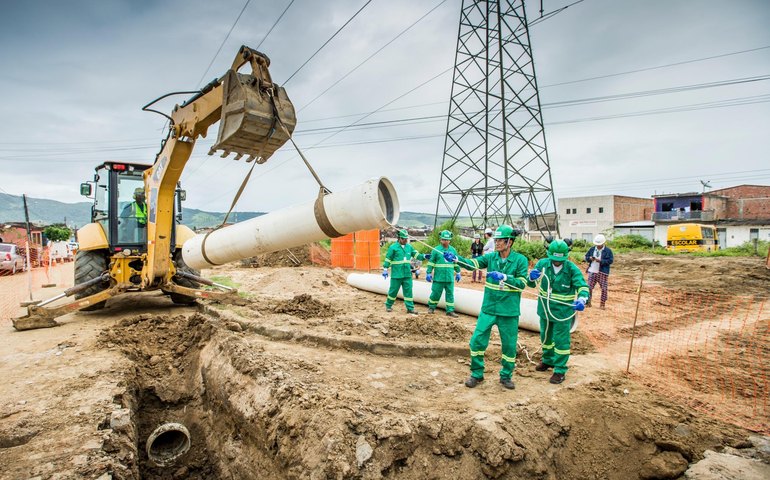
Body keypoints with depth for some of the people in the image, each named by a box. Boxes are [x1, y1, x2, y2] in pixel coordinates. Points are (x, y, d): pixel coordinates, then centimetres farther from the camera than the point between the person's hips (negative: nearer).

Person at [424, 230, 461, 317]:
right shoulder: (436, 250, -3)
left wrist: (457, 272, 19)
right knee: (436, 293, 5)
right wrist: (428, 273, -4)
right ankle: (431, 307, 26)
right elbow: (431, 262, -2)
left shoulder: (453, 250, 8)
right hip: (438, 277, -3)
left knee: (450, 294, 5)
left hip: (450, 277, 3)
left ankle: (450, 311, 13)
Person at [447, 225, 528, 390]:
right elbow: (472, 264, -14)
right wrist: (456, 259, -31)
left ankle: (506, 376, 33)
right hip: (488, 308, 2)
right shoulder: (491, 257, 0)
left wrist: (504, 277, -26)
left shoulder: (520, 260, -7)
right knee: (477, 340, 2)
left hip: (509, 311, -2)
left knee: (509, 345, 10)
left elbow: (522, 283, -12)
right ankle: (477, 374, 21)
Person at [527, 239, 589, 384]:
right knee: (545, 337, 21)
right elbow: (530, 283, -9)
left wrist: (581, 300, -41)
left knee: (561, 340, 2)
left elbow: (583, 287, -20)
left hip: (563, 311, -4)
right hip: (545, 309, 4)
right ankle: (548, 360, 44)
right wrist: (532, 276, -34)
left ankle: (560, 370, 18)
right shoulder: (543, 264, -11)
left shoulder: (572, 269, -17)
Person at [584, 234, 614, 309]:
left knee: (603, 288, 1)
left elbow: (611, 260, -11)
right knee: (589, 287, 3)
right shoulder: (592, 249, 8)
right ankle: (588, 302, 13)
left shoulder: (608, 251, -4)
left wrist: (601, 261, -21)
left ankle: (602, 304, 12)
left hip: (602, 272, -3)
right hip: (592, 271, 3)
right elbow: (586, 256, 13)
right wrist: (590, 258, -10)